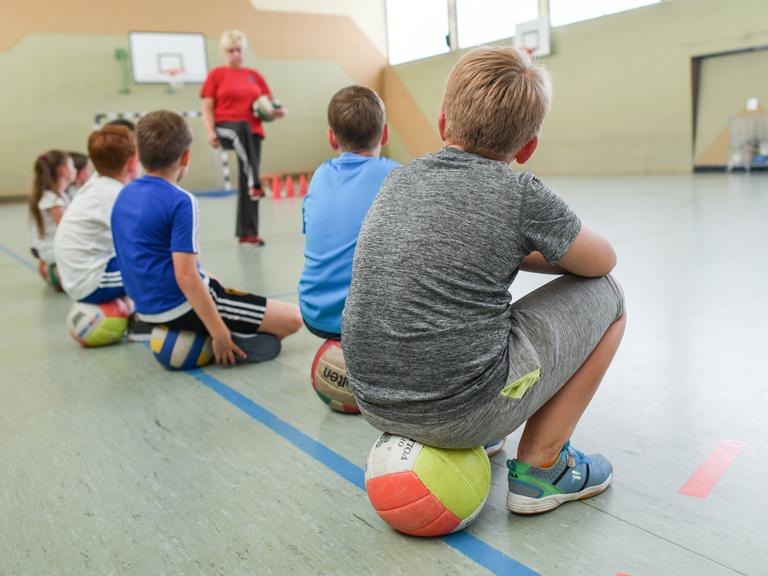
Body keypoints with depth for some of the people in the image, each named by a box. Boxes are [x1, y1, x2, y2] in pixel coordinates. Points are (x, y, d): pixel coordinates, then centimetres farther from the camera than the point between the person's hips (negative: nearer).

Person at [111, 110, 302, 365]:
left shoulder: (124, 195, 6)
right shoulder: (180, 202, -18)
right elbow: (185, 276, -24)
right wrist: (219, 333, -19)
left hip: (147, 305, 9)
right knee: (293, 318, -7)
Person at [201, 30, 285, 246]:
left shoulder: (254, 75, 15)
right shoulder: (216, 74, 8)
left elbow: (269, 103, 17)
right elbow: (207, 108, 4)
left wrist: (277, 111, -6)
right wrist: (211, 131, -11)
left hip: (252, 131, 3)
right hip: (226, 128, -3)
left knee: (245, 182, 0)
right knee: (241, 127, -40)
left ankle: (247, 232, 6)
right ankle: (254, 183, -44)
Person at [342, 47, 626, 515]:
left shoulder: (399, 179, 7)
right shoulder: (522, 194, -9)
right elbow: (602, 261, 10)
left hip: (373, 403, 7)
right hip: (463, 410, -6)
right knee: (606, 296, 11)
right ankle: (540, 466, 12)